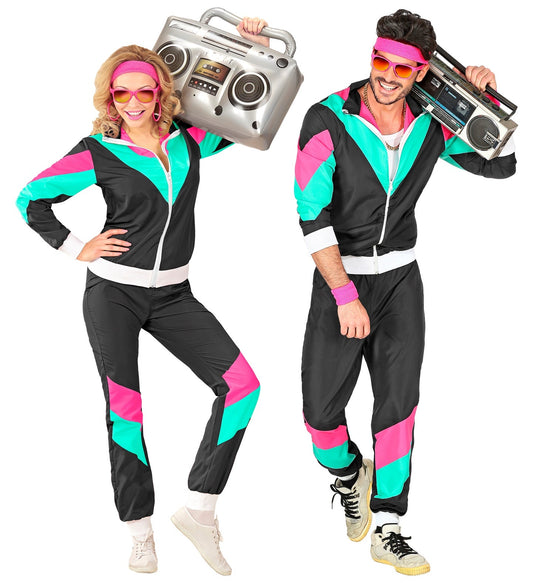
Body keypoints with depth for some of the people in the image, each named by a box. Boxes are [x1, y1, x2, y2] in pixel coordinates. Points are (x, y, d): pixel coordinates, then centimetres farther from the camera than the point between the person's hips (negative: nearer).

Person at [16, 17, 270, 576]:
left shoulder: (188, 140, 4)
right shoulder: (99, 151, -6)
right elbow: (31, 199, 1)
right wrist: (76, 248, -3)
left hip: (172, 295, 3)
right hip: (113, 293, -3)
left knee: (242, 384, -11)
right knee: (123, 410, -3)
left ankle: (199, 507, -1)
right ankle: (140, 532, 12)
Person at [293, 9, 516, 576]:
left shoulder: (431, 124, -4)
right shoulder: (327, 120, -17)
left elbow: (501, 165, 9)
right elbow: (313, 217, -19)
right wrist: (345, 297, -24)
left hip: (401, 278, 3)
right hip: (339, 276, -3)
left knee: (399, 399, -3)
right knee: (321, 410, -2)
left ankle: (386, 529, 7)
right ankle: (349, 475, 31)